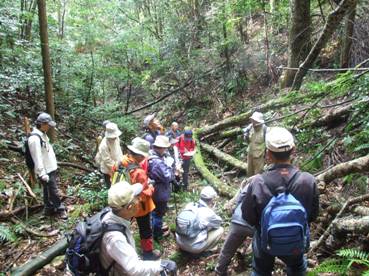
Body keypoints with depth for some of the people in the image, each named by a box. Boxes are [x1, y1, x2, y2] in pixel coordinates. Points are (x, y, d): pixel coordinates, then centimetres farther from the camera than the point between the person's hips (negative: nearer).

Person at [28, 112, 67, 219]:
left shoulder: (43, 134, 8)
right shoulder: (34, 138, -23)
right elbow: (37, 158, -24)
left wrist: (54, 166, 20)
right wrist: (43, 173, -23)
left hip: (51, 169, 9)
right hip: (45, 171, -9)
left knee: (48, 190, 19)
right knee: (53, 190, 2)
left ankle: (49, 209, 31)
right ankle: (60, 209, 15)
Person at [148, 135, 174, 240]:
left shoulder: (150, 156, -4)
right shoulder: (157, 162, -34)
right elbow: (168, 177, -28)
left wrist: (166, 163, -5)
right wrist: (169, 165, -18)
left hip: (153, 191, 9)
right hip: (160, 193, -9)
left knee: (155, 211, 27)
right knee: (158, 213, 11)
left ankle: (157, 227, 48)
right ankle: (157, 234, 30)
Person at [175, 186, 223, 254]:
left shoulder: (189, 205, -1)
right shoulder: (208, 213, -16)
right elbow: (219, 221, 4)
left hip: (180, 243, 6)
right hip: (194, 247, -6)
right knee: (220, 229, 4)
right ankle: (206, 250, 10)